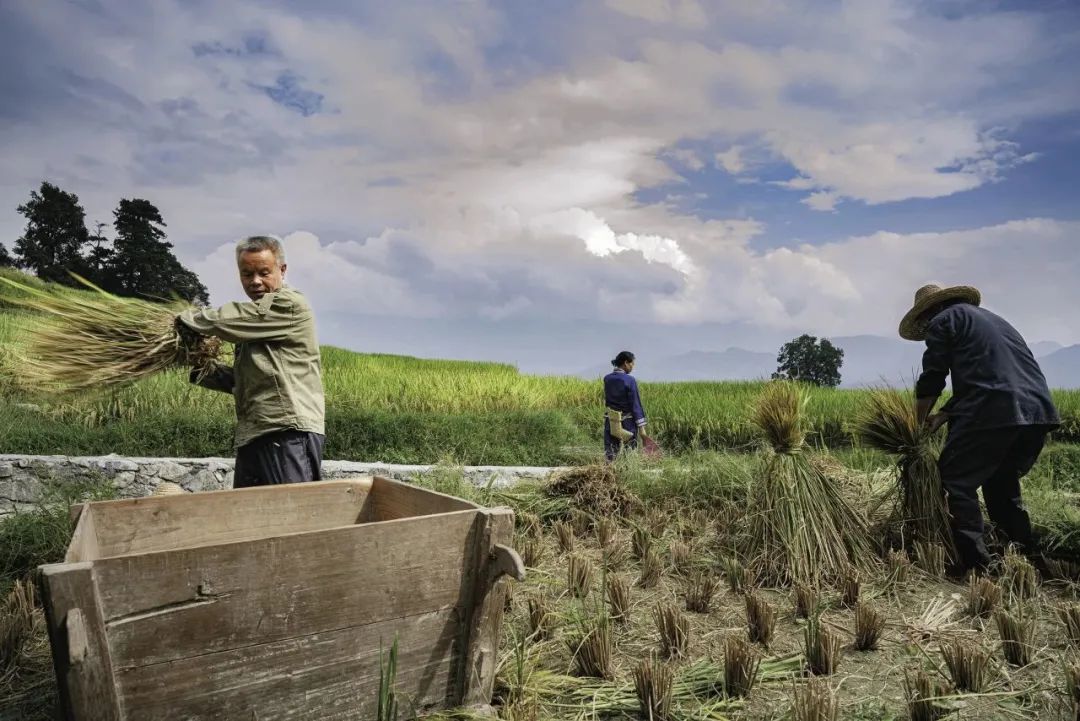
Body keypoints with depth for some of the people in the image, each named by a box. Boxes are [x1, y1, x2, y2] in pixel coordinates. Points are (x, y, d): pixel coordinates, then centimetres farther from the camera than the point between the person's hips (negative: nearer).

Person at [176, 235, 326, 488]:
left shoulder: (290, 305, -6)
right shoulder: (256, 321, 22)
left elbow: (225, 321, -11)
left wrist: (188, 317, 8)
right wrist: (203, 371, 11)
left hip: (289, 434, -9)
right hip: (253, 438, 9)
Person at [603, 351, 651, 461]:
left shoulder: (606, 379, 3)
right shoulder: (630, 380, -11)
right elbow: (636, 405, -12)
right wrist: (642, 429, -10)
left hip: (611, 422, 4)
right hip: (628, 423, -4)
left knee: (610, 456, 3)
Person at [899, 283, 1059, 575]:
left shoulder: (942, 321, 7)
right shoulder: (988, 318, 32)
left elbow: (931, 380, 5)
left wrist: (918, 423, 20)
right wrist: (943, 415, 23)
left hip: (994, 412, -8)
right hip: (1039, 411, 9)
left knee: (956, 482, -1)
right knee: (1002, 484, 25)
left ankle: (975, 565, -5)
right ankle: (1023, 557, 30)